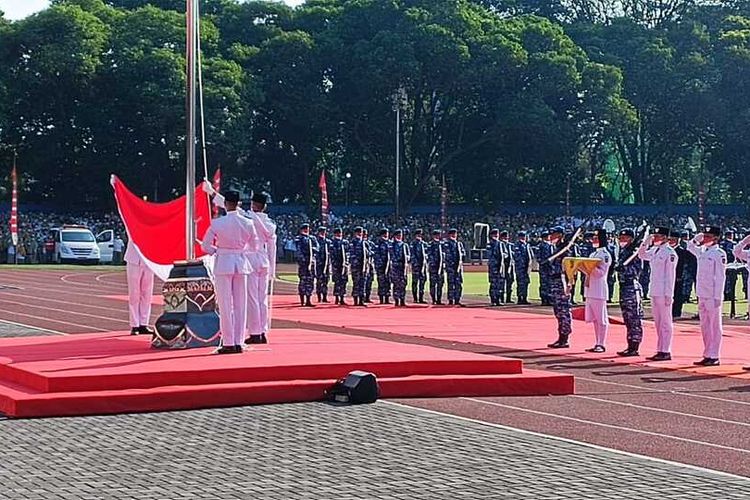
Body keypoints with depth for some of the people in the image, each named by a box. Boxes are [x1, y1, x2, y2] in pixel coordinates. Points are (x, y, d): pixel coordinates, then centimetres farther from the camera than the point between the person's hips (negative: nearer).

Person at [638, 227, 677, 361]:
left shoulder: (670, 253, -12)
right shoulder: (654, 250, 12)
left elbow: (670, 275, -15)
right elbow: (641, 255, 26)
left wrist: (668, 295, -17)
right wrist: (645, 242, 9)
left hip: (664, 293, -8)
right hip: (654, 292, 8)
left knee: (665, 322, -3)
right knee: (658, 322, 11)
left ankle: (666, 352, 0)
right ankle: (660, 350, 17)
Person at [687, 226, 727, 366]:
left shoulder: (719, 254, -10)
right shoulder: (702, 251, 10)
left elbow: (720, 277, -12)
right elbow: (690, 247, 30)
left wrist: (717, 297, -15)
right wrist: (696, 239, 9)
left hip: (713, 296, -7)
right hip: (702, 295, 7)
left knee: (714, 326, -1)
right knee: (705, 326, 10)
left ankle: (714, 356, 1)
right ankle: (707, 355, 16)